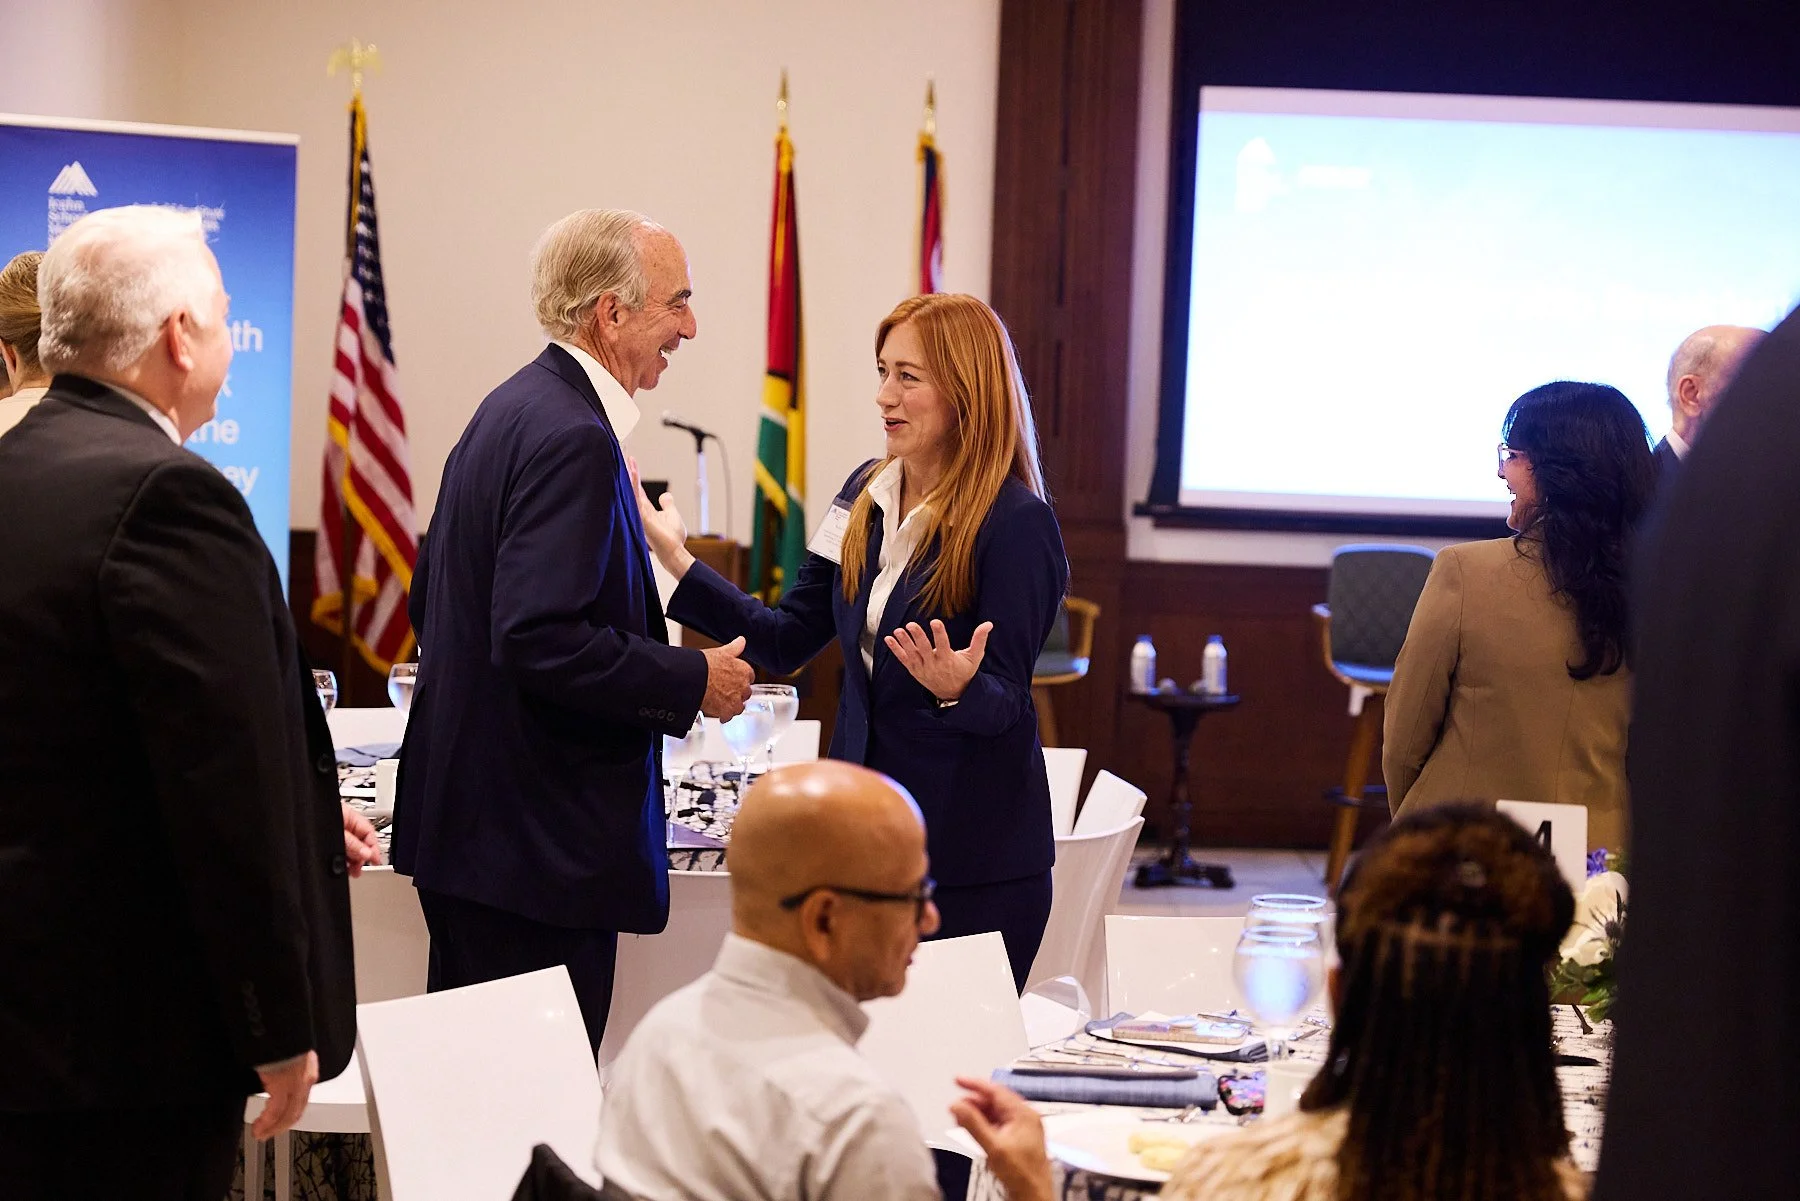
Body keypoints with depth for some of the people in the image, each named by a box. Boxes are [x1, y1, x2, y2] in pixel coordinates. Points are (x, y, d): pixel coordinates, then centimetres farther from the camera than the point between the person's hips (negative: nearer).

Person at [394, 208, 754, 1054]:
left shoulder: (509, 412, 14)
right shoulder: (571, 437, -17)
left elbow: (430, 600, 22)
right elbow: (540, 638, -26)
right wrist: (692, 681, -14)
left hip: (467, 818, 11)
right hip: (539, 840, -11)